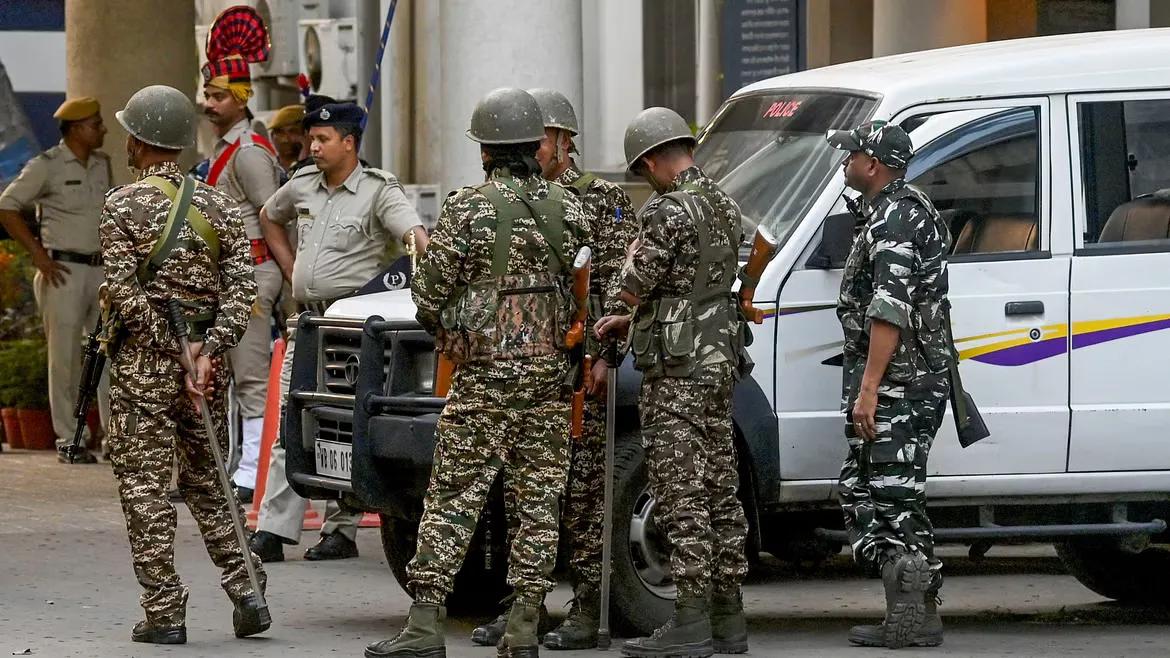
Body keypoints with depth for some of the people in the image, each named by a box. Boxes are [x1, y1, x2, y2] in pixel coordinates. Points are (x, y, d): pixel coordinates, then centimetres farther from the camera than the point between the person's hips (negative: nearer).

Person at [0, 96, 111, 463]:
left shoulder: (102, 164, 13)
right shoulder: (47, 166, -6)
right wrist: (38, 254, -10)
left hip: (100, 268, 6)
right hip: (64, 271, -6)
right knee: (65, 358, -3)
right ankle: (67, 440, 1)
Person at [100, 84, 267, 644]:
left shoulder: (122, 205, -7)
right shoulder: (218, 206, 6)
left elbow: (125, 293, -15)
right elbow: (241, 288, -3)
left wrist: (172, 349, -12)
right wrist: (206, 350, -10)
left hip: (142, 365, -5)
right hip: (203, 363, 5)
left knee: (144, 486, 1)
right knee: (206, 480, 17)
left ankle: (164, 613, -1)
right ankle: (245, 590, 6)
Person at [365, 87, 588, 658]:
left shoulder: (468, 208, -7)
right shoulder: (567, 208, 5)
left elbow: (430, 290, -5)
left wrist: (438, 327, 16)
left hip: (484, 375, -4)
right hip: (549, 373, 4)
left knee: (453, 498, -2)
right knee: (538, 499, 6)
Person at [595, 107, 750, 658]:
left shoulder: (670, 211, -16)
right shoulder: (724, 206, 14)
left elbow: (635, 286, -14)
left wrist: (635, 253, 8)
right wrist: (629, 322, 22)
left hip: (678, 367, -9)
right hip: (720, 359, 9)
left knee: (681, 494, -7)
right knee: (718, 492, 11)